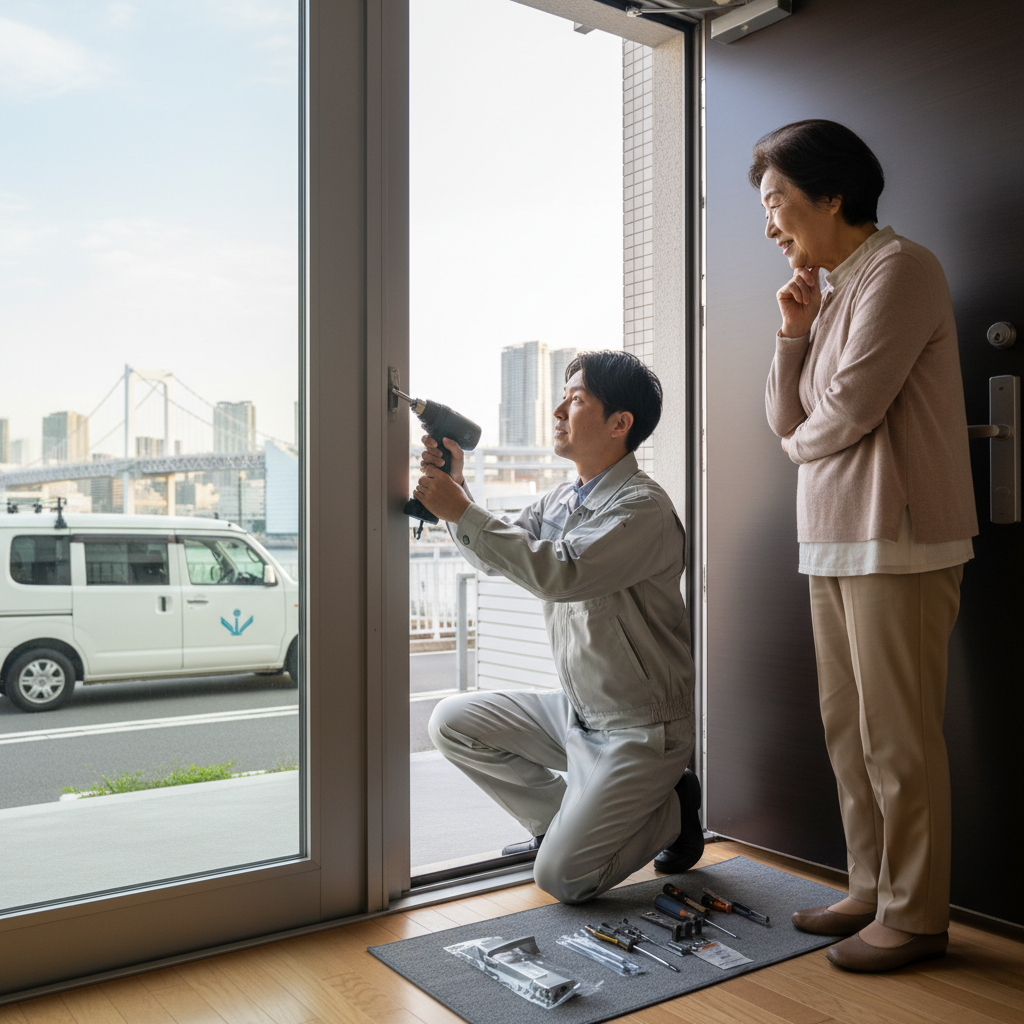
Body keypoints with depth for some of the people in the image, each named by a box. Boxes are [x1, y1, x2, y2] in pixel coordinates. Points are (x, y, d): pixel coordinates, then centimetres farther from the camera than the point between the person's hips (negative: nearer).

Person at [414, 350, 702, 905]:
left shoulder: (642, 506, -21)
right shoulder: (559, 500, 7)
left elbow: (559, 573, -34)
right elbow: (494, 554, 9)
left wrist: (460, 509, -30)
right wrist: (455, 485, -6)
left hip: (639, 729, -8)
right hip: (576, 710, 8)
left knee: (561, 878, -11)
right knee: (452, 722, 1)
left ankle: (672, 807, 13)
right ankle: (566, 818, 15)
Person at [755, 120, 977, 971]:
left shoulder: (898, 269, -7)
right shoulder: (832, 291, 18)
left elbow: (849, 411, -16)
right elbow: (788, 423, 15)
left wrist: (801, 443, 4)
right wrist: (792, 332, 5)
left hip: (897, 541, -9)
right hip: (833, 541, 9)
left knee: (898, 738, -1)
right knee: (847, 728, 13)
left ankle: (915, 916, 12)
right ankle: (873, 891, 25)